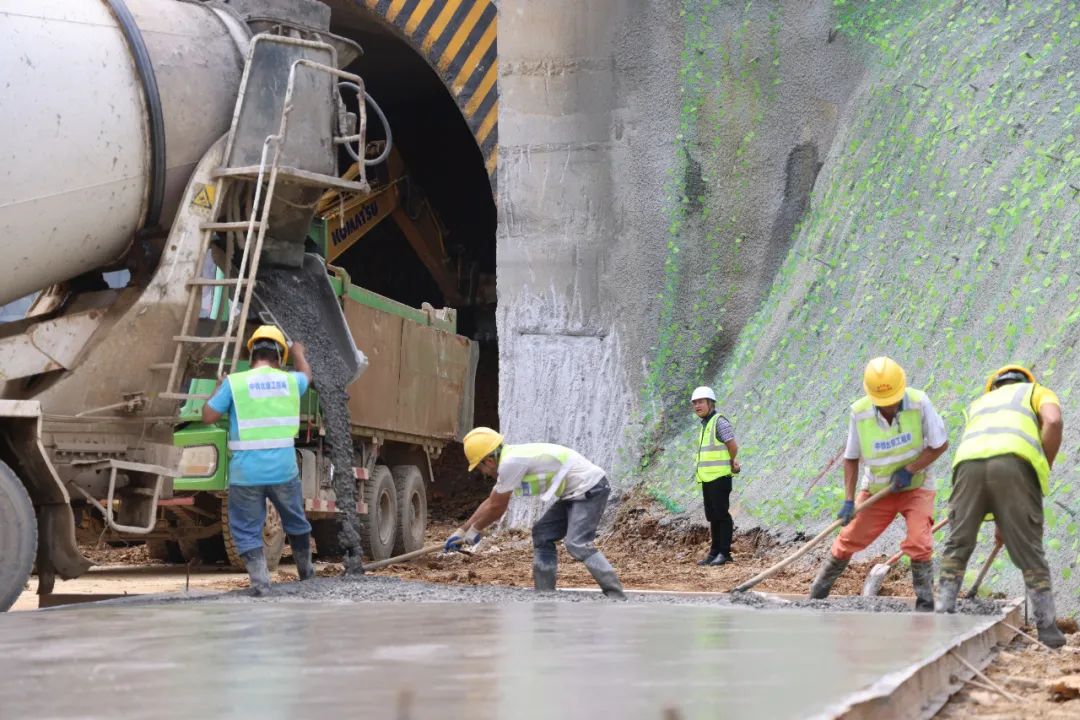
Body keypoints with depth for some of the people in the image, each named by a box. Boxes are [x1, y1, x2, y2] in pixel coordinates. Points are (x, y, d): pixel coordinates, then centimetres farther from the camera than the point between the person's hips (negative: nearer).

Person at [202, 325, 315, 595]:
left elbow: (208, 416, -1)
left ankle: (260, 580, -3)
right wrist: (299, 353, 49)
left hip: (246, 473, -3)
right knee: (296, 522, 23)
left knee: (246, 529, 8)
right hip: (284, 470, 3)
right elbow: (306, 375, 29)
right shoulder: (290, 381, 4)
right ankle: (305, 570, 39)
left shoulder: (234, 383, -7)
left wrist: (219, 388, 15)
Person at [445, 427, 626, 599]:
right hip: (575, 493, 11)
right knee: (542, 535, 11)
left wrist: (474, 530, 7)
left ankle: (616, 597, -22)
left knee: (577, 544, -21)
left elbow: (496, 508, -8)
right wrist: (461, 531, 24)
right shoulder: (511, 460, 12)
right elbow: (490, 503, 22)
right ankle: (545, 594, 13)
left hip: (590, 487, -11)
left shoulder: (510, 463, -19)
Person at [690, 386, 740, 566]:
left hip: (719, 476, -9)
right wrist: (732, 464, 9)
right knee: (712, 516, 11)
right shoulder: (704, 426, 19)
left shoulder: (719, 422, -10)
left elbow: (733, 447, -14)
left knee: (721, 514, -7)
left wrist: (730, 464, 3)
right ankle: (714, 552, 16)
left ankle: (725, 553, -5)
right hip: (707, 477, 9)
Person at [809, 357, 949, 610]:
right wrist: (849, 500, -11)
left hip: (915, 487, -2)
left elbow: (941, 444, -14)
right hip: (877, 488, 2)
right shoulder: (859, 412, -18)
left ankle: (925, 604, -5)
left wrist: (909, 470, -21)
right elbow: (851, 458, -6)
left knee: (918, 543, -19)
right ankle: (816, 594, 23)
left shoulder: (919, 403, -24)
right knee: (849, 539, 6)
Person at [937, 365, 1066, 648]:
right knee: (1029, 551, 5)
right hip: (1015, 462, -2)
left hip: (969, 464, 2)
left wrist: (998, 522, 42)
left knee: (956, 547, 13)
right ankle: (1048, 628, 4)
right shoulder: (1038, 392, 31)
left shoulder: (978, 404, 42)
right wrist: (1044, 471, 13)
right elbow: (1053, 421, 5)